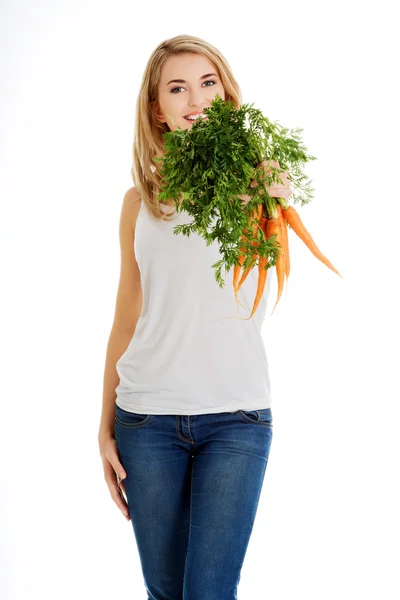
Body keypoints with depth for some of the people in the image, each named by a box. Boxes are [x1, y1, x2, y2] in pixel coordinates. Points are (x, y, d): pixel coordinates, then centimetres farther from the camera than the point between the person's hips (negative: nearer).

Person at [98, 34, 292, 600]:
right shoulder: (140, 200, 7)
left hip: (236, 417, -2)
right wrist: (106, 426, 11)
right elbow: (125, 322, 11)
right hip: (147, 418, 2)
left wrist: (272, 192, -45)